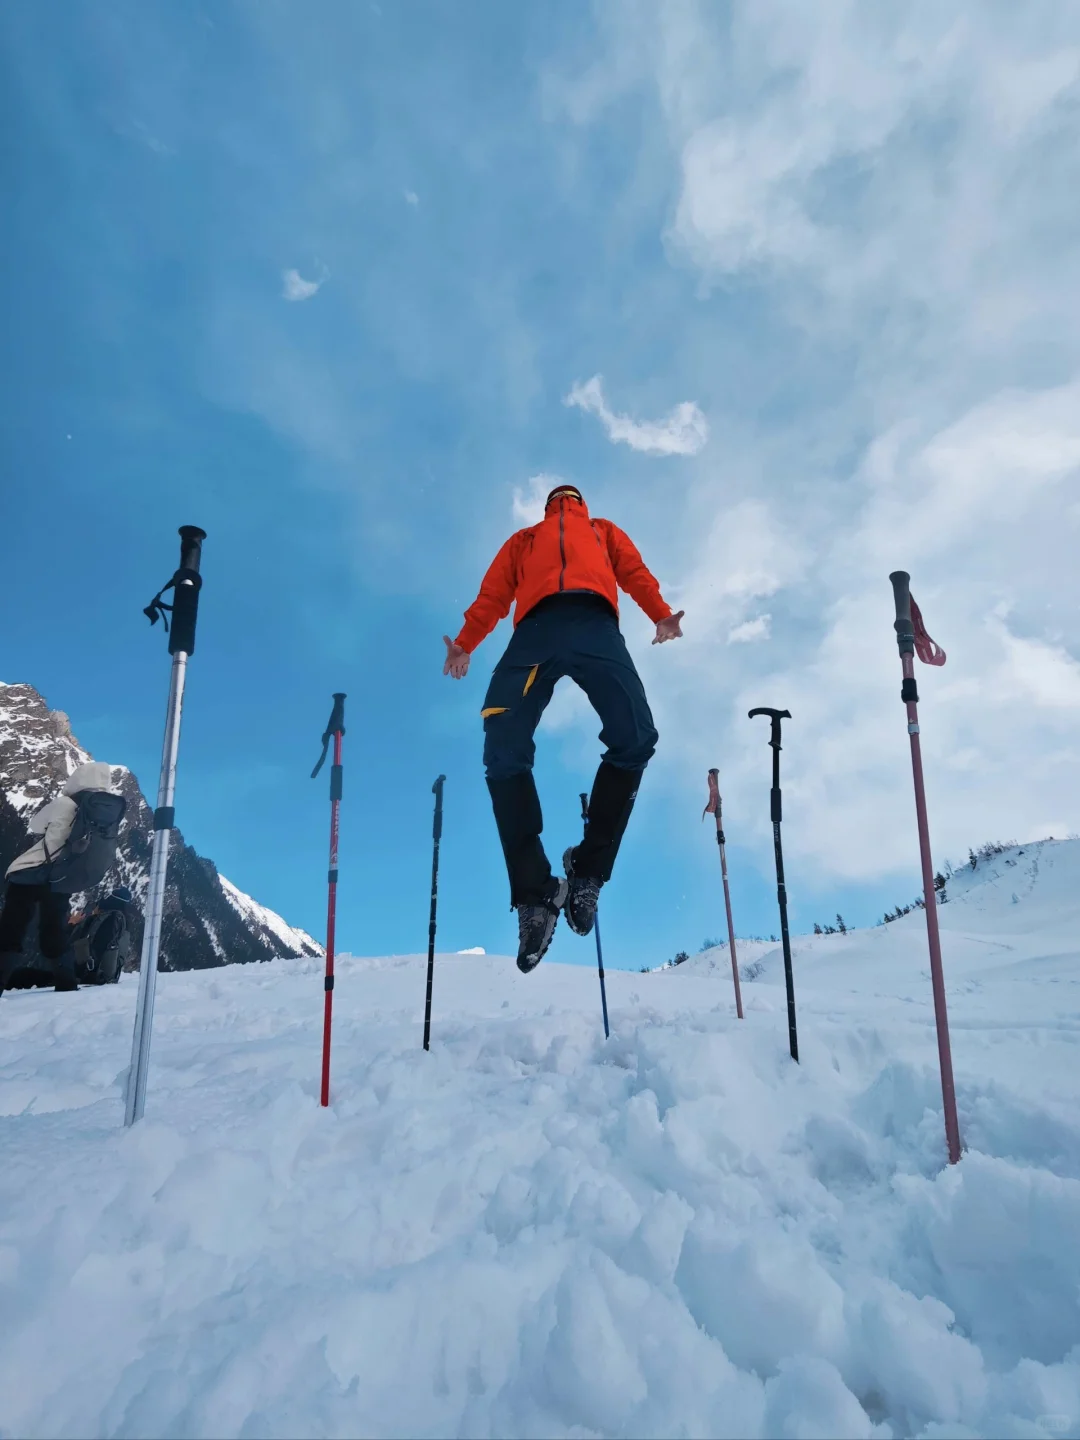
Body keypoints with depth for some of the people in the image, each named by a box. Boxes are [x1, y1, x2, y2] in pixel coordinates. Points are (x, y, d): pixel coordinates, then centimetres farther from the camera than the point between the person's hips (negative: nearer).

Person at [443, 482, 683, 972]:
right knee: (504, 750, -21)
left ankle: (588, 868, -10)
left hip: (596, 627, 0)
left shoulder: (604, 532, 43)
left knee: (635, 739, -22)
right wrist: (465, 643, 9)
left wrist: (661, 615, 5)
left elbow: (634, 572, 25)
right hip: (537, 629, 0)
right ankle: (534, 892, -20)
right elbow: (494, 593, 27)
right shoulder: (523, 541, 42)